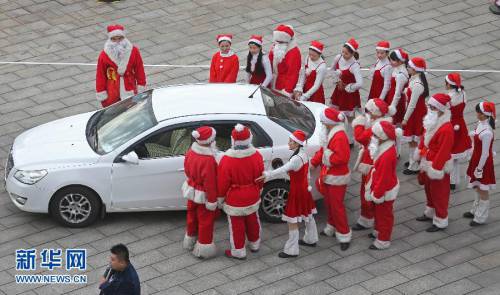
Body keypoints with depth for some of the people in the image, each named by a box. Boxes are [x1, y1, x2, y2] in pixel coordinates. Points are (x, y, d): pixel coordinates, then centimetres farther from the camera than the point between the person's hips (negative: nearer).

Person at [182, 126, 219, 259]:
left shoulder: (190, 152, -9)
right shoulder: (208, 160, -33)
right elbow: (210, 183, -27)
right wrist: (212, 201, -18)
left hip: (191, 192, 7)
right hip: (203, 196, -7)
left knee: (192, 217, 26)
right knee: (206, 222, 10)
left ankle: (190, 241, 44)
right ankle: (204, 249, 22)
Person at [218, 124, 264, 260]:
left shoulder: (227, 160, -26)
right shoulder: (257, 156, -15)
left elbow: (222, 183, -15)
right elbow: (261, 177, 0)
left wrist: (220, 196, 2)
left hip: (234, 199, -4)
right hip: (253, 197, 4)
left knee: (237, 225, 13)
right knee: (252, 221, 25)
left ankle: (238, 251, 26)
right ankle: (254, 244, 43)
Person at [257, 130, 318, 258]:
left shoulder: (296, 159, -29)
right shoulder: (304, 154, -2)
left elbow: (283, 170, -41)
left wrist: (267, 175, -48)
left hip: (297, 191, -10)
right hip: (304, 188, 10)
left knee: (292, 221, -1)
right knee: (308, 215, 25)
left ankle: (291, 250, 5)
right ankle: (311, 239, 43)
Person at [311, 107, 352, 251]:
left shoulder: (340, 137, -28)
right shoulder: (329, 132, 3)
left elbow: (342, 158, -32)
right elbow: (323, 150, 13)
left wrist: (329, 159, -19)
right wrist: (314, 162, 7)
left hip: (337, 178, -10)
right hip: (328, 175, 10)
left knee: (337, 206, -3)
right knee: (329, 203, 22)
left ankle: (344, 236, 7)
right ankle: (332, 228, 39)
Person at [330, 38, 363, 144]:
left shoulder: (354, 66, -28)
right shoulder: (338, 58, -10)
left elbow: (359, 84, -37)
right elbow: (333, 70, 12)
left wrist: (347, 87, -22)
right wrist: (337, 80, -2)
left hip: (350, 94, -7)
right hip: (339, 90, 7)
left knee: (349, 118, 8)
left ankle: (350, 141, 25)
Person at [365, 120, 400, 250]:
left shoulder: (387, 155, -36)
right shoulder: (385, 147, -6)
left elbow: (384, 178, -29)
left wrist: (376, 194, -19)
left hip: (384, 191, -9)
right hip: (380, 188, 9)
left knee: (384, 214, 10)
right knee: (379, 211, 28)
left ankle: (383, 241, 27)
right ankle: (379, 231, 49)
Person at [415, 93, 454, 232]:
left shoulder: (446, 129, -30)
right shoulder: (432, 121, -2)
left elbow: (443, 151, -27)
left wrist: (436, 168, -23)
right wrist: (420, 152, 19)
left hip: (438, 166, -9)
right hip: (427, 162, 9)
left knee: (439, 193, 6)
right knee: (429, 189, 25)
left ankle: (440, 222, 20)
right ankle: (430, 213, 45)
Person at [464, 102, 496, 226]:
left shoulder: (486, 132, -34)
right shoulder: (481, 124, -7)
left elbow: (485, 154, -25)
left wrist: (479, 168, -16)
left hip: (483, 163, -9)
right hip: (477, 160, 9)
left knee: (483, 190, 10)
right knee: (478, 187, 26)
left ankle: (480, 218, 25)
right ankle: (476, 211, 44)